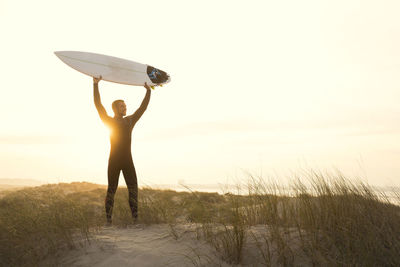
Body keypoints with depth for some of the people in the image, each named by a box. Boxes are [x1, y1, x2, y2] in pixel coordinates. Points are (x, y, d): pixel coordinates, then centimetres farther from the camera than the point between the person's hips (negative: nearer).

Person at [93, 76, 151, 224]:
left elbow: (142, 107, 18)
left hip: (128, 160, 3)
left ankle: (135, 217, -2)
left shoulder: (130, 121, 14)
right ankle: (108, 219, 4)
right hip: (114, 160, -3)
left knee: (133, 188, -4)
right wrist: (96, 85, -10)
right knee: (111, 189, 0)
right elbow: (98, 105, -4)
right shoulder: (109, 121, 3)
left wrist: (148, 91, 16)